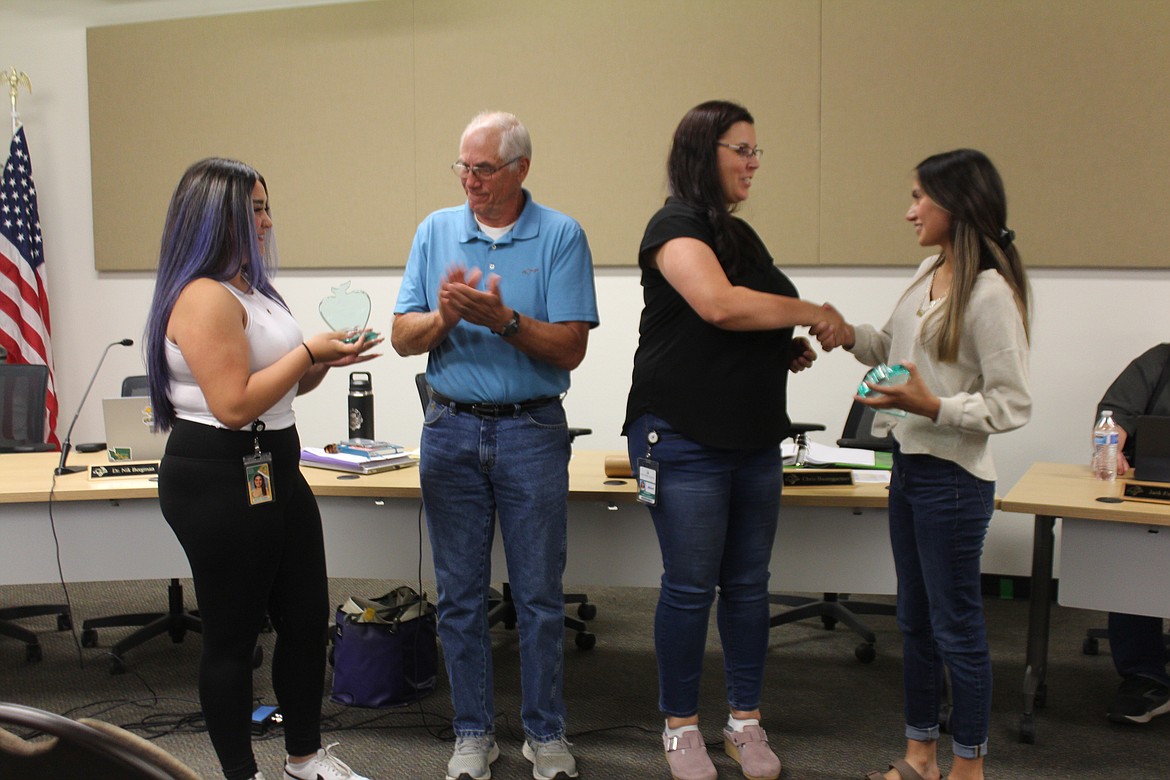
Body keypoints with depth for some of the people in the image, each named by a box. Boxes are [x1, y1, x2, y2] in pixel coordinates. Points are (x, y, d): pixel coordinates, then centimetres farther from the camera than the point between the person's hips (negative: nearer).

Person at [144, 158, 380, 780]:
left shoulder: (250, 290, 14)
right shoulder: (205, 297, -18)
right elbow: (235, 404, -24)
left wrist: (325, 360, 4)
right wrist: (310, 351, -17)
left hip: (273, 469, 10)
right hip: (218, 479, -10)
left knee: (307, 618, 16)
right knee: (233, 634, 4)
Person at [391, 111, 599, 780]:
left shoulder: (561, 236, -3)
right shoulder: (437, 231, 6)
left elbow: (570, 348, -10)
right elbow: (403, 338, 2)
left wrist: (503, 318, -23)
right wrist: (444, 316, -17)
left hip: (533, 431, -2)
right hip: (451, 430, 3)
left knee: (540, 594, 6)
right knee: (461, 595, 9)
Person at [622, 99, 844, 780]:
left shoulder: (741, 234, 16)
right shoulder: (677, 226, -10)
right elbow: (719, 304, -27)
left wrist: (790, 350, 6)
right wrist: (810, 311, -16)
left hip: (756, 439, 8)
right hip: (686, 439, -8)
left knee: (749, 583, 12)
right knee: (691, 587, 2)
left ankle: (746, 720, 26)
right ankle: (682, 725, 19)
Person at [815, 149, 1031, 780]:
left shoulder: (989, 293, -19)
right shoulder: (930, 271, 7)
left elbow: (1011, 406, -18)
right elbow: (898, 347, 20)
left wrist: (931, 406, -26)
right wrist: (853, 336, 2)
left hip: (952, 478, -9)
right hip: (908, 464, 9)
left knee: (956, 628, 5)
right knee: (915, 621, 18)